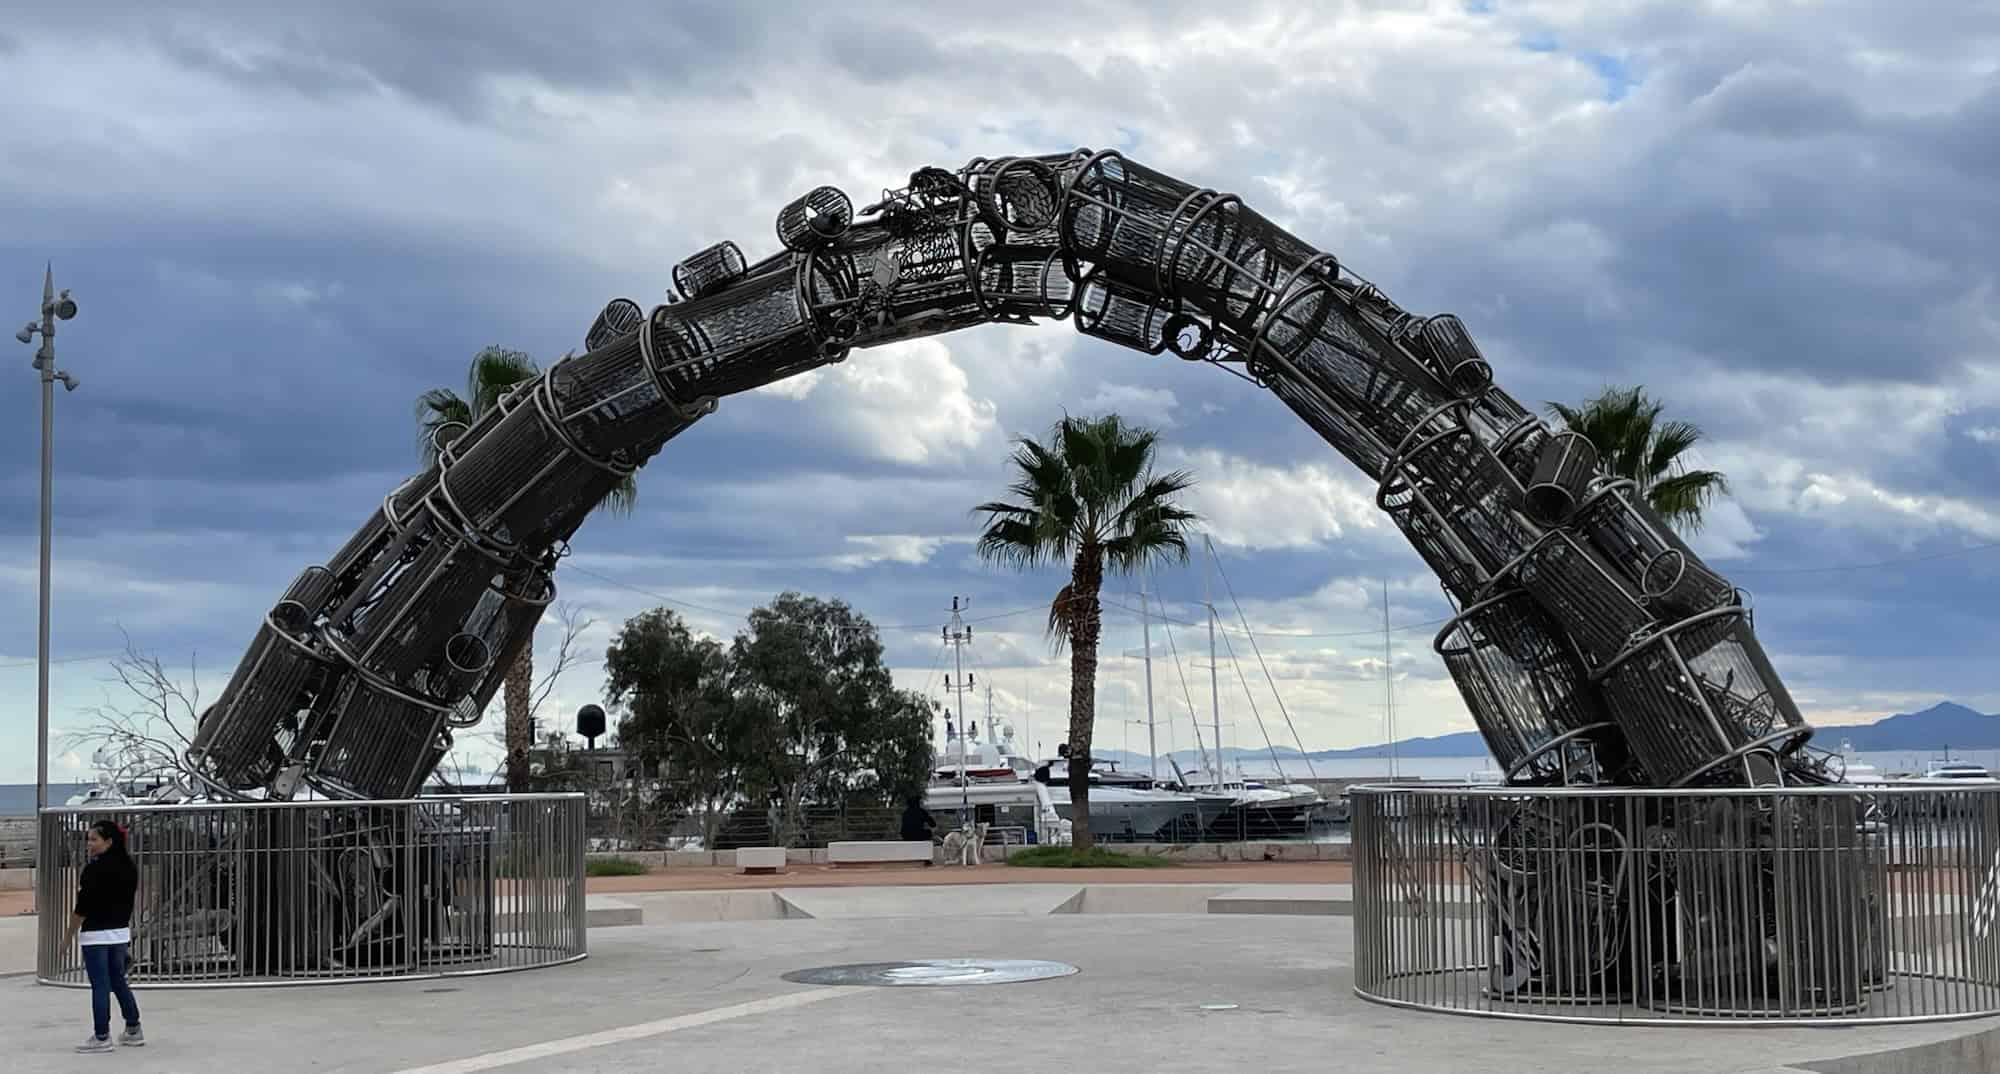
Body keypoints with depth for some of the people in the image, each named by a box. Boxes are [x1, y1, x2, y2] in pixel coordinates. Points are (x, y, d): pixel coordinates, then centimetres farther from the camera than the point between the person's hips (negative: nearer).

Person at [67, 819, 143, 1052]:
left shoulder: (95, 870, -17)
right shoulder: (128, 867, 6)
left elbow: (82, 909, -16)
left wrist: (69, 937, -7)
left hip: (96, 934, -8)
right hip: (121, 932, 8)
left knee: (100, 985, -2)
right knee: (118, 982, 18)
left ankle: (101, 1037, 2)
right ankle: (134, 1030, 23)